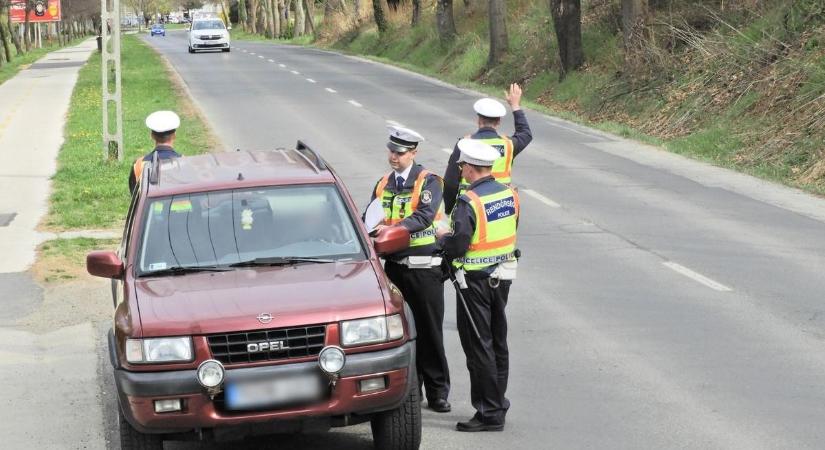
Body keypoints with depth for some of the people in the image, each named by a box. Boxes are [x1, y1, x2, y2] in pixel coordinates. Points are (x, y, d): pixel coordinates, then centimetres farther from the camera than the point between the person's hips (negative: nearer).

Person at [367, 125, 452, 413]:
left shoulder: (428, 181, -4)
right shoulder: (384, 184, 14)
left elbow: (425, 216, -19)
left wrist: (396, 228, -32)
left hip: (424, 267, -5)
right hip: (394, 265, 5)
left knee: (429, 332, -1)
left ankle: (437, 393, 5)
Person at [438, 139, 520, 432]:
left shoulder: (469, 202, -21)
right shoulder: (510, 194, 2)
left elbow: (458, 245, -24)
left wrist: (442, 238, -1)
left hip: (475, 280, -8)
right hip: (503, 275, 8)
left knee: (478, 346, 0)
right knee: (498, 343, 17)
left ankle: (490, 413, 2)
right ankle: (497, 402, 26)